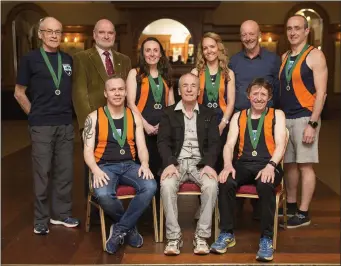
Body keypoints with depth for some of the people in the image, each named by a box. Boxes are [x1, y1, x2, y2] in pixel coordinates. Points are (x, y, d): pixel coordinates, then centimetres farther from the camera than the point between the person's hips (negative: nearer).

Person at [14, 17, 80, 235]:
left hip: (66, 124, 4)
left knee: (65, 171, 9)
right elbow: (19, 93, 2)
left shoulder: (68, 60, 10)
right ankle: (41, 219, 14)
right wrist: (35, 115, 0)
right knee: (42, 172, 2)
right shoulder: (30, 59, -1)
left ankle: (61, 213, 23)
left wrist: (68, 112, 10)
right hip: (41, 126, -4)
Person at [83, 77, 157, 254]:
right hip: (105, 167, -2)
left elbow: (141, 147, 7)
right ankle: (129, 227, -4)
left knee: (150, 186, -28)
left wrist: (144, 164, -15)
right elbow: (88, 150, -2)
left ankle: (119, 229, -12)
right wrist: (96, 170, -21)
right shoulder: (94, 118, 3)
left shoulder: (134, 117, 12)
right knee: (103, 195, -35)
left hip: (129, 165, 3)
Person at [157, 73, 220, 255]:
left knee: (211, 185, -31)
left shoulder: (208, 114, 11)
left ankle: (202, 236, -18)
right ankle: (173, 237, -20)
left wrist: (209, 164, -16)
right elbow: (163, 141, 0)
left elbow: (215, 143, 3)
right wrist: (169, 163, -19)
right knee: (167, 185, -32)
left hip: (200, 163, 1)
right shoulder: (169, 113, 9)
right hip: (176, 162, 0)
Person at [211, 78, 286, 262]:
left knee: (265, 185, -37)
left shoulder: (277, 115, 12)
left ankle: (266, 238, -23)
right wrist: (228, 165, -15)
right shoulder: (238, 116, 18)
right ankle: (227, 233, -14)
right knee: (225, 182, -30)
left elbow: (280, 145, -1)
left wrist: (271, 165, -21)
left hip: (268, 165, -2)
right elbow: (229, 144, 6)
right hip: (243, 164, 2)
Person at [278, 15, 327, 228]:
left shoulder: (315, 56, -6)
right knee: (290, 164, 11)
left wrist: (313, 124, -17)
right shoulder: (284, 57, 14)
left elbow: (321, 93, -11)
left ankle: (304, 213, 5)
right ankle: (291, 206, 24)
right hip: (285, 118, 6)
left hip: (304, 118, -6)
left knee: (305, 165, -2)